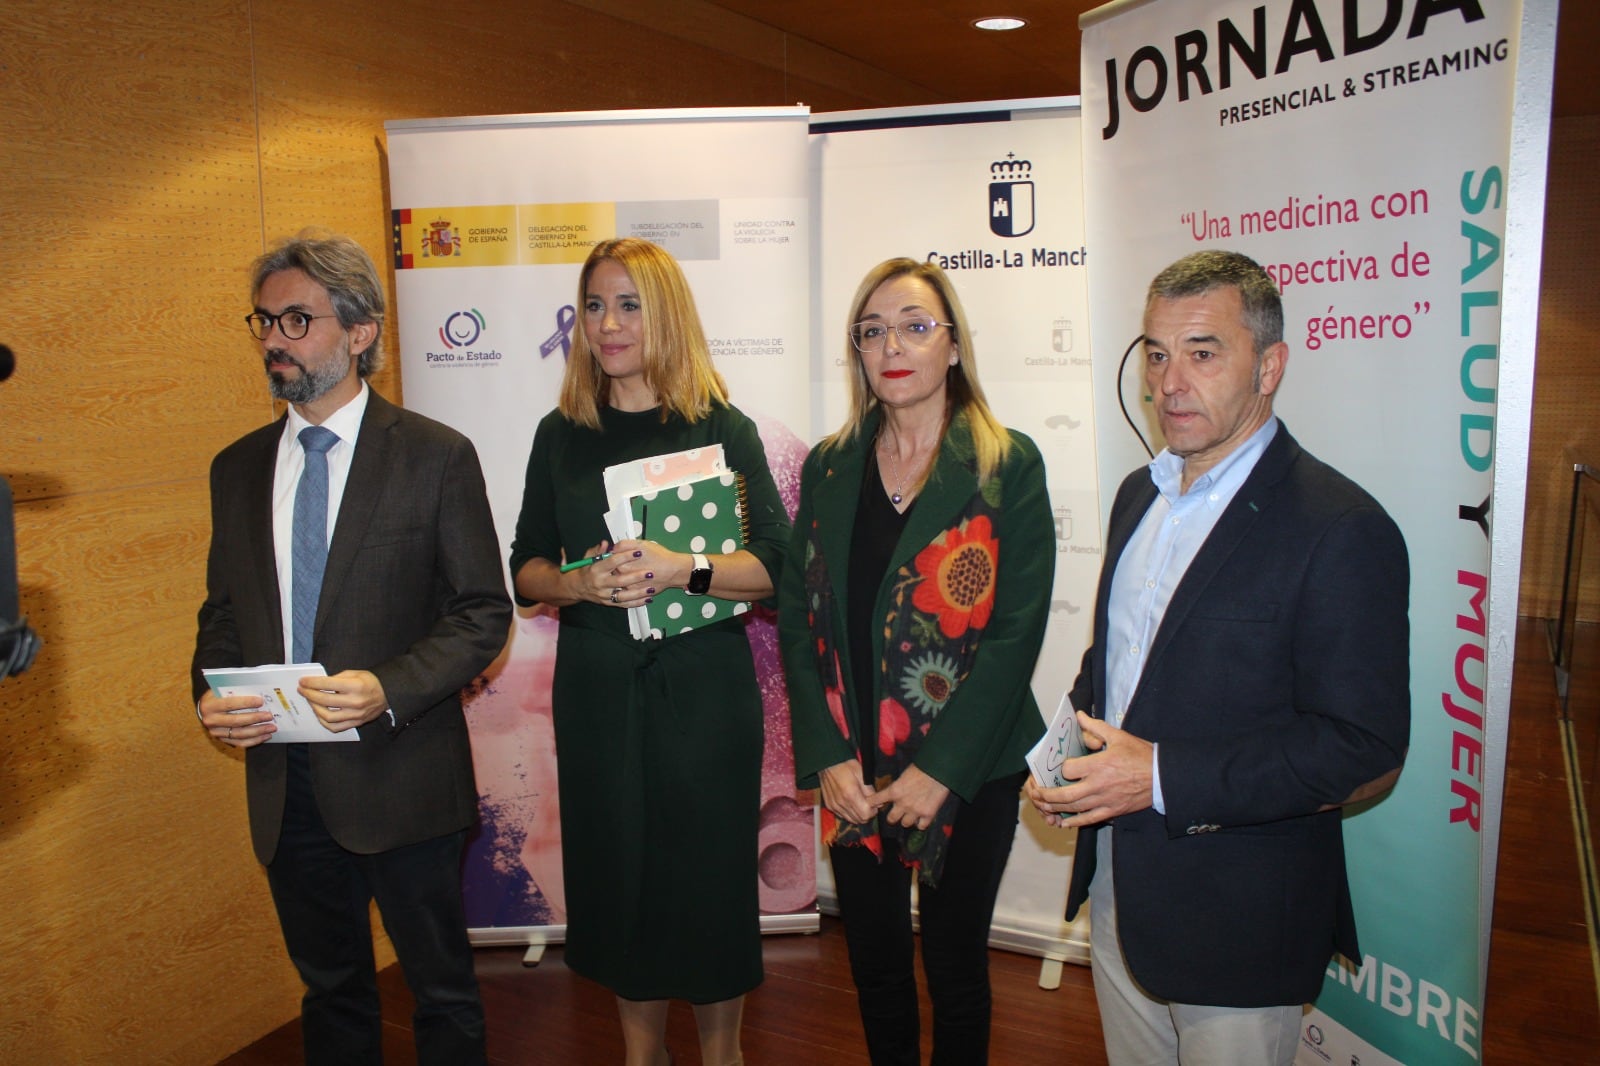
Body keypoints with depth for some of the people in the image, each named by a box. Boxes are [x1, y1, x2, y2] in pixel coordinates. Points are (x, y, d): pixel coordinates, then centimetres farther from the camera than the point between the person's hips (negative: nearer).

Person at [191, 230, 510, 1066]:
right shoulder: (238, 468, 8)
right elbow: (223, 611, 14)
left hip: (400, 775, -4)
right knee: (330, 991, 21)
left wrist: (389, 690, -23)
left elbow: (483, 612, -8)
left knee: (443, 990, 12)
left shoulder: (436, 457, -7)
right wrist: (211, 696, -6)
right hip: (282, 783, 5)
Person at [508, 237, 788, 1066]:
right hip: (596, 686, 3)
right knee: (618, 871, 11)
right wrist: (581, 583, -14)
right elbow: (525, 569, 8)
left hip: (702, 684, -2)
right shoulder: (561, 434, 6)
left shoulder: (721, 427, -2)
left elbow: (775, 565, -7)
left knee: (709, 871, 6)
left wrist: (683, 569, -23)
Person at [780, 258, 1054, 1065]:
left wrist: (939, 769, -15)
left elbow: (1015, 628, -11)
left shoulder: (1008, 466, -6)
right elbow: (797, 619, 2)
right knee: (874, 962, 16)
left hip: (969, 773, -3)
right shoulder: (829, 467, 4)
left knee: (954, 962, 12)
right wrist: (828, 759, -7)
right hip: (852, 773, 3)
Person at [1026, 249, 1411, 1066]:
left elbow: (1367, 752, -20)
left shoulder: (1342, 531, -18)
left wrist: (1165, 778, -25)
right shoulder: (1140, 495, 7)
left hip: (1239, 924, -6)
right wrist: (1071, 755, -2)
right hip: (1118, 895, 7)